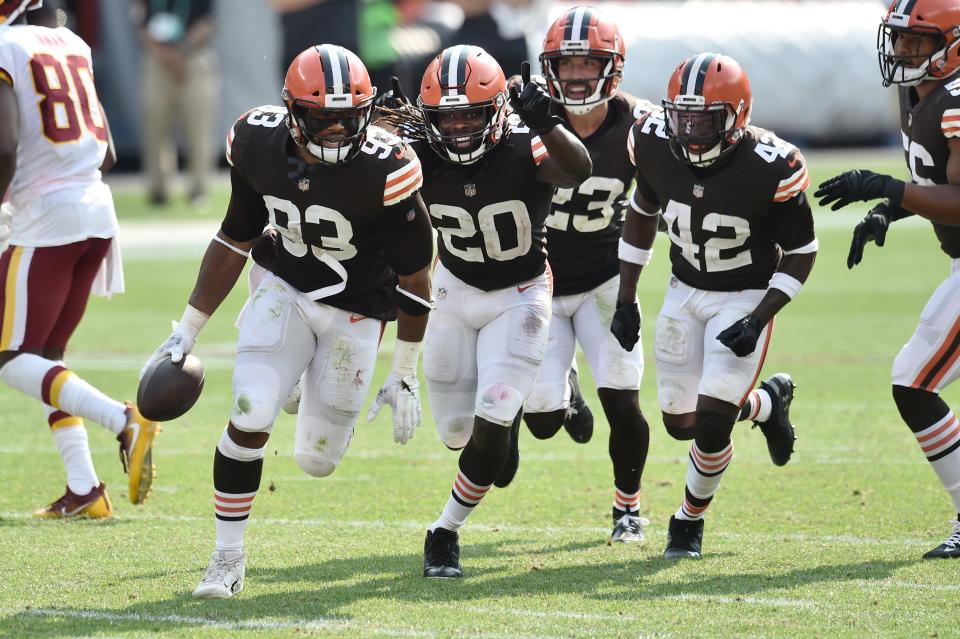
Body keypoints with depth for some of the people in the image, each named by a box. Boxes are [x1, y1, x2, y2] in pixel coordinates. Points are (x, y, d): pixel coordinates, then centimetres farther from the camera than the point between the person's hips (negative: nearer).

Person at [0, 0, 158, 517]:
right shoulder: (70, 45, 13)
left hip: (45, 217, -8)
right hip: (98, 208, 8)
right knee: (47, 353, 16)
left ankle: (125, 421, -19)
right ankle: (83, 490, 8)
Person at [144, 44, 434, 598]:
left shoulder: (384, 171, -27)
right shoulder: (259, 145, -15)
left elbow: (415, 272, -13)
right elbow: (235, 240, 2)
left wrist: (405, 376, -8)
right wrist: (187, 331, 5)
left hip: (355, 311, -2)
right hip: (285, 289, 2)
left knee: (316, 459, 4)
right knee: (249, 420, -18)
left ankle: (337, 399, 41)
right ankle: (228, 560, 0)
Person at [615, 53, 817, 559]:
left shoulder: (770, 169, -28)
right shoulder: (656, 145, -16)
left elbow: (801, 252, -13)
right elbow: (642, 214, 5)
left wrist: (759, 320, -22)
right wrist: (625, 300, 5)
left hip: (746, 297, -5)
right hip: (685, 292, 5)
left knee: (712, 420, -13)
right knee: (681, 423, 8)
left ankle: (690, 519, 14)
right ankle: (768, 401, 38)